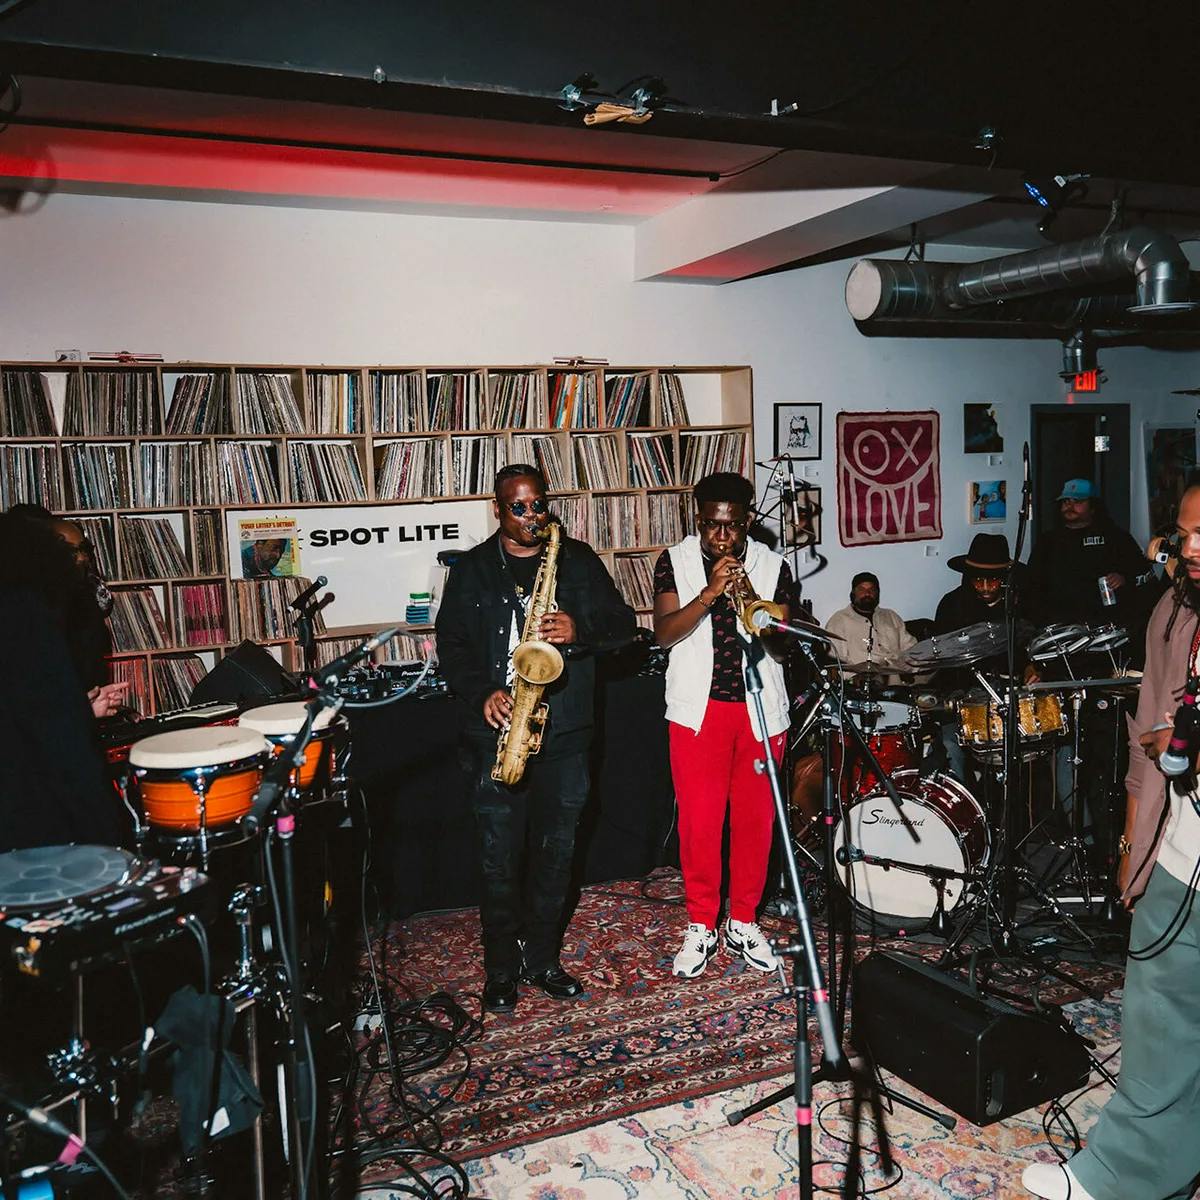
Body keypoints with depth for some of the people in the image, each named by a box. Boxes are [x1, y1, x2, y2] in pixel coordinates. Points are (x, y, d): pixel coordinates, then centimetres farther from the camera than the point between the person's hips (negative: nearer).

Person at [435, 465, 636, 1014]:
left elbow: (624, 622, 4)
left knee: (556, 850, 11)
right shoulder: (472, 570, 4)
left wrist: (579, 629, -16)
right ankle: (502, 970, 20)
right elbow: (451, 644, 1)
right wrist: (482, 695, -16)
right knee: (501, 856, 4)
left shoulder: (577, 560, 6)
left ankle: (542, 960, 27)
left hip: (564, 730, 2)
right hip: (496, 735, -1)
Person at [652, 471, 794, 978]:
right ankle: (700, 926, 18)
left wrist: (768, 627, -20)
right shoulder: (675, 562, 1)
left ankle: (744, 922, 24)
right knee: (698, 820, 1)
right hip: (698, 709, -1)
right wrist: (709, 593, -23)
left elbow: (783, 647, 2)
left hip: (760, 707, 2)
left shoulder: (772, 566, 4)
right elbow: (663, 633, -10)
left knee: (756, 818, 7)